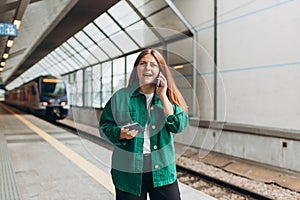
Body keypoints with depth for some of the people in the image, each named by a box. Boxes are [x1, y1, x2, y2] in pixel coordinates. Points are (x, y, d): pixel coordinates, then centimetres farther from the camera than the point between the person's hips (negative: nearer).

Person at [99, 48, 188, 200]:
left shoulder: (168, 97, 4)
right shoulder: (120, 97, 1)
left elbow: (179, 126, -9)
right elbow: (104, 126, 3)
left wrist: (163, 97, -12)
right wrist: (121, 134, -17)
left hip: (163, 170, 1)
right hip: (128, 171, -1)